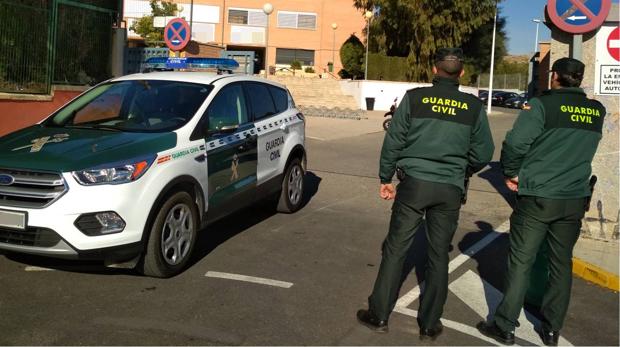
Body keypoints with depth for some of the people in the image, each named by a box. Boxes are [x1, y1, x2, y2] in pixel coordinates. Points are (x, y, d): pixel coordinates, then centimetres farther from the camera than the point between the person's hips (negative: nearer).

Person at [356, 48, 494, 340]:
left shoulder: (414, 98, -3)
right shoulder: (474, 106, 1)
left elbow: (393, 141, -2)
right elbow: (483, 153, 5)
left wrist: (386, 178, 9)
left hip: (414, 183, -1)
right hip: (450, 190, 2)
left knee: (395, 249, 7)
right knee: (439, 255, 11)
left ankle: (379, 315, 13)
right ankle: (429, 324, 18)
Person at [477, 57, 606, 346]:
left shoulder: (543, 104, -11)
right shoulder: (597, 111, 5)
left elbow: (515, 142, -18)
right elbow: (584, 147, 14)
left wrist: (511, 173, -5)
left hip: (537, 197, -4)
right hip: (575, 199, 5)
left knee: (520, 263, 4)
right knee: (562, 264, 15)